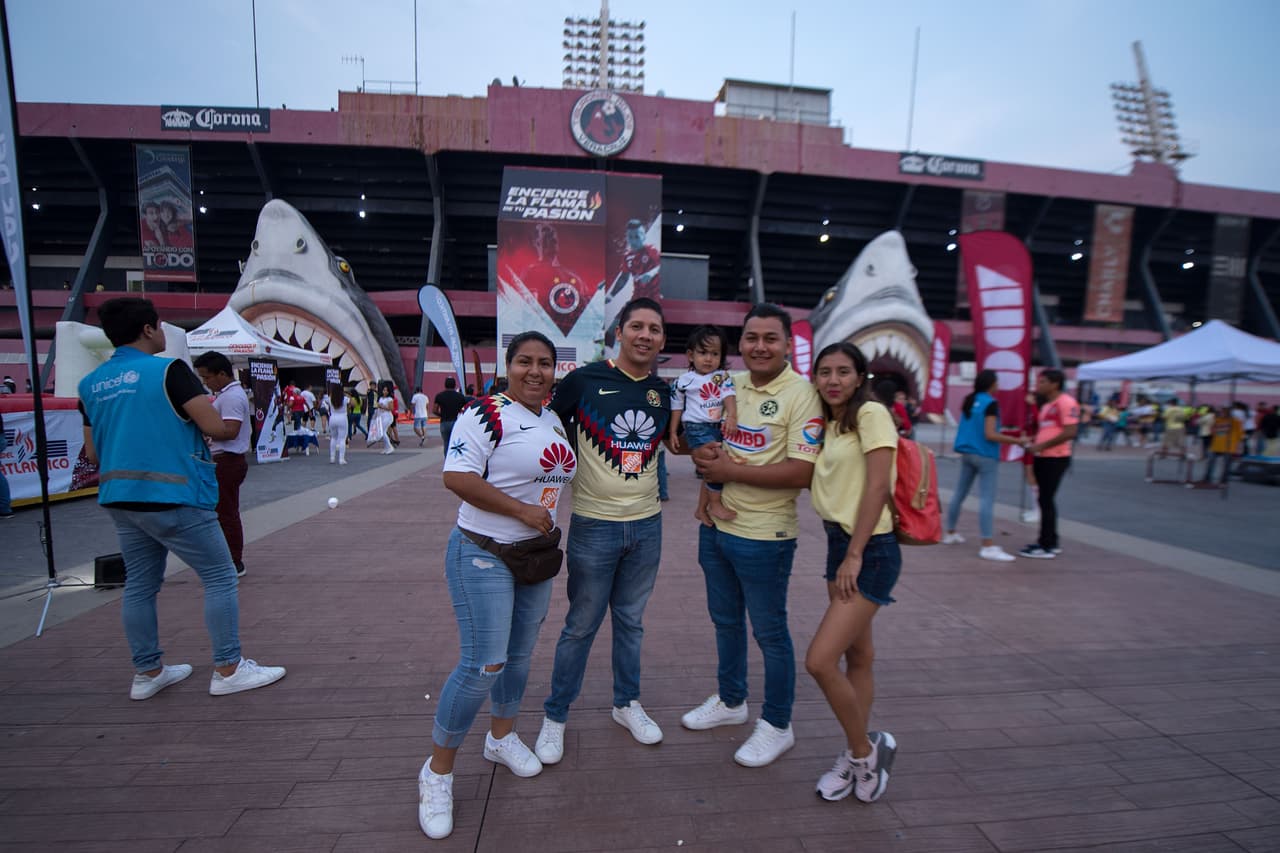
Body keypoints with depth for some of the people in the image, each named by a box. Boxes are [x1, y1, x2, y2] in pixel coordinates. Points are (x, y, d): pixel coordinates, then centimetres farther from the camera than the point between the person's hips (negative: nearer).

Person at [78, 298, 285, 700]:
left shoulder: (90, 384, 9)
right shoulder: (168, 370, -12)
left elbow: (92, 452, 14)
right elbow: (216, 428, -18)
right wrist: (233, 426, 3)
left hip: (120, 499, 8)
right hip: (173, 498, -7)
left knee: (140, 584, 16)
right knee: (220, 577, 2)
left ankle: (148, 672, 26)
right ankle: (228, 669, 6)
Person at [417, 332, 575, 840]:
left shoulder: (554, 421, 9)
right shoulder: (486, 414, -15)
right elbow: (456, 477, -23)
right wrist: (522, 510, -22)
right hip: (483, 555, -7)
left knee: (520, 655, 18)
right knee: (482, 666, -5)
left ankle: (502, 736, 42)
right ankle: (437, 771, 18)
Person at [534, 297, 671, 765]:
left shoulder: (664, 392, 4)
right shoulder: (583, 380, -9)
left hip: (647, 526, 4)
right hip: (594, 526, -3)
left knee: (631, 621, 19)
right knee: (581, 625, 9)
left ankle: (627, 704, 39)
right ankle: (555, 716, 30)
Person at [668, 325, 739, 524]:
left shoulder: (723, 377, 5)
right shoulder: (685, 380, -1)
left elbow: (729, 396, -8)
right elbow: (677, 407, 5)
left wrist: (732, 416, -27)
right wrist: (673, 433, 3)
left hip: (718, 427, 5)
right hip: (697, 427, -4)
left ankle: (701, 509, 29)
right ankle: (716, 505, -4)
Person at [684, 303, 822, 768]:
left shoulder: (800, 395, -14)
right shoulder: (730, 387, 7)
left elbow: (801, 472, -21)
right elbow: (700, 438, 15)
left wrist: (731, 471, -18)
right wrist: (703, 454, -9)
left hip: (762, 535, -7)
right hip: (716, 525, 7)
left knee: (769, 633, 9)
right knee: (725, 621, 22)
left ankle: (777, 725, 31)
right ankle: (730, 701, 44)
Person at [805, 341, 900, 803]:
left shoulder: (872, 413, -11)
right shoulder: (828, 425, 13)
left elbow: (877, 488, -17)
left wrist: (854, 556, -16)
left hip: (869, 551, -8)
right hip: (838, 544, 8)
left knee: (819, 660, -10)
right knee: (857, 657, 17)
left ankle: (863, 751, 14)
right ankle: (859, 756, 31)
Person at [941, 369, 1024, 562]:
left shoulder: (969, 401, 9)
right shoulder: (990, 403, -14)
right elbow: (990, 435, -20)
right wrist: (1016, 441, -15)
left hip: (967, 453, 8)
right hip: (985, 456, -8)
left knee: (959, 494, 16)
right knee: (987, 500, -8)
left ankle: (950, 533, 27)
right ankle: (988, 546, -10)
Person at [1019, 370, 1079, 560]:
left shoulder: (1066, 403, -13)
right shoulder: (1046, 405, 16)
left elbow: (1070, 432, -21)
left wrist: (1042, 445, -19)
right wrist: (1032, 441, 8)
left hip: (1056, 459, -9)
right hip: (1042, 458, 9)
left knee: (1046, 501, -6)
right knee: (1046, 500, 14)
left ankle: (1046, 546, 2)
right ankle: (1050, 542, 25)